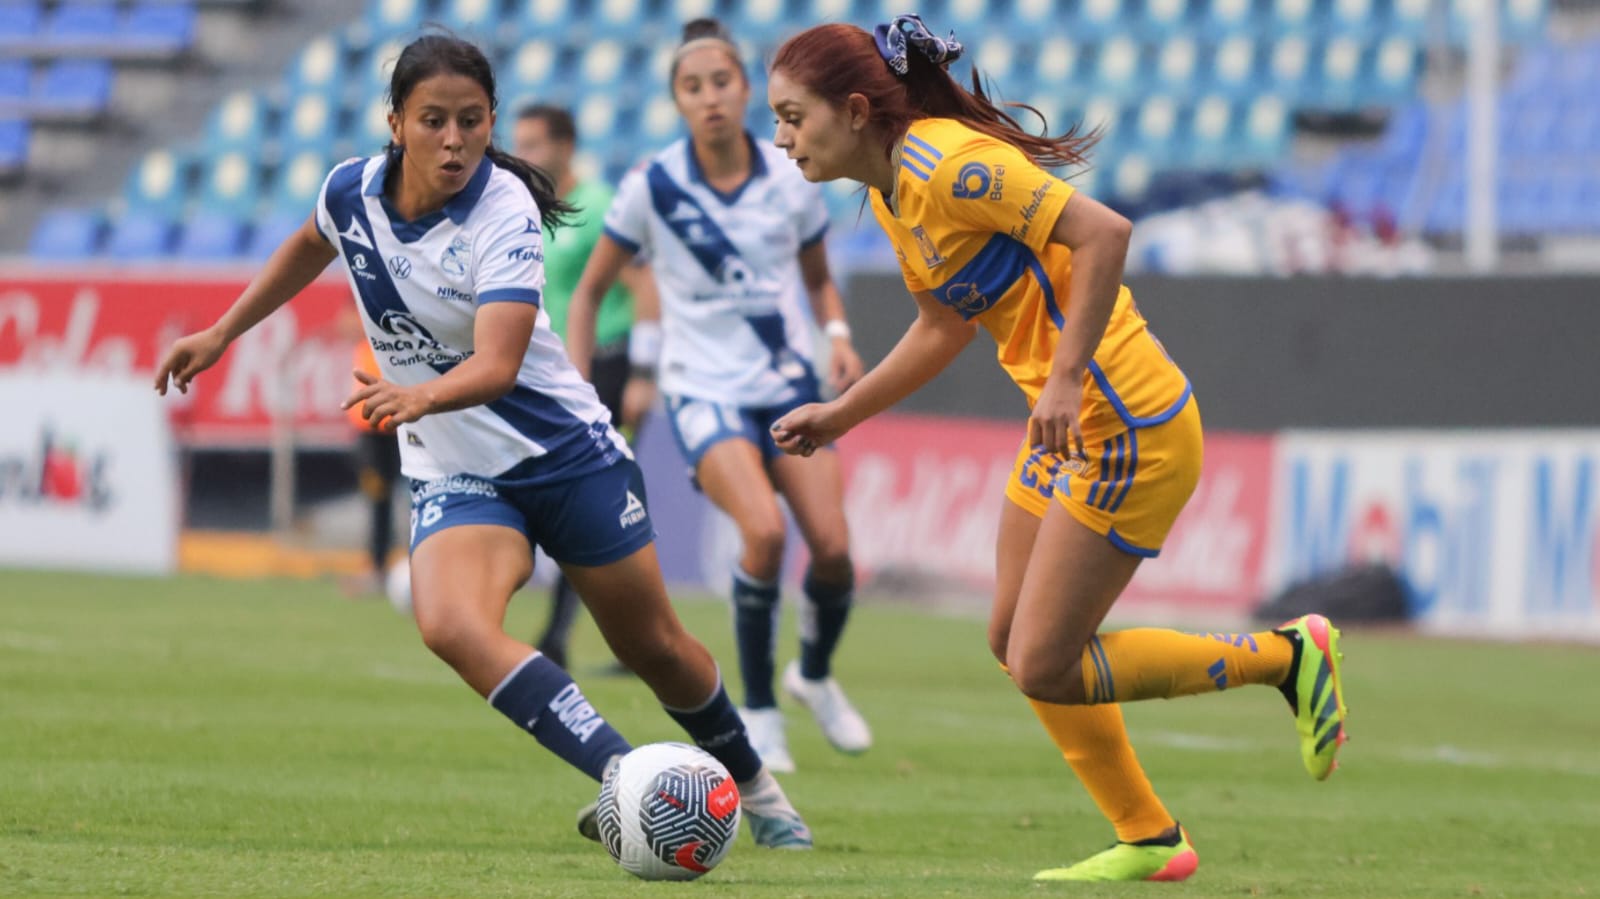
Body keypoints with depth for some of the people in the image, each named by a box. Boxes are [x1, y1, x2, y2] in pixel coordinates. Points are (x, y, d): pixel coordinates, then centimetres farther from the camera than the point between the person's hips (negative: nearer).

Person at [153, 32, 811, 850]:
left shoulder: (506, 215, -22)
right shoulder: (350, 193, -8)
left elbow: (495, 366, -36)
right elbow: (309, 246, 19)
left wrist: (420, 396, -56)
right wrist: (221, 334, 21)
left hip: (566, 451, -3)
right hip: (453, 472, 3)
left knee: (655, 648, 9)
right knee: (450, 627, -29)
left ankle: (754, 788, 38)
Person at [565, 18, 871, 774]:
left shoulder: (792, 180, 0)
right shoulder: (651, 187, -7)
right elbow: (591, 288, 4)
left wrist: (837, 334, -3)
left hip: (789, 383, 3)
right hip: (704, 390, -3)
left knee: (831, 545, -12)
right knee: (765, 530, -26)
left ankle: (815, 675, 21)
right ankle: (758, 709, -7)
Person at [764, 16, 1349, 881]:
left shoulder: (944, 165, -20)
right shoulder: (892, 192, 9)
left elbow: (1103, 232, -26)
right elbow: (944, 327, 23)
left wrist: (1066, 377, -28)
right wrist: (840, 414, 19)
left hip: (1126, 432, -10)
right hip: (1068, 424, 10)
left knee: (1044, 669, -6)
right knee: (1014, 642, 13)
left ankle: (1287, 655, 7)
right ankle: (1149, 841, 23)